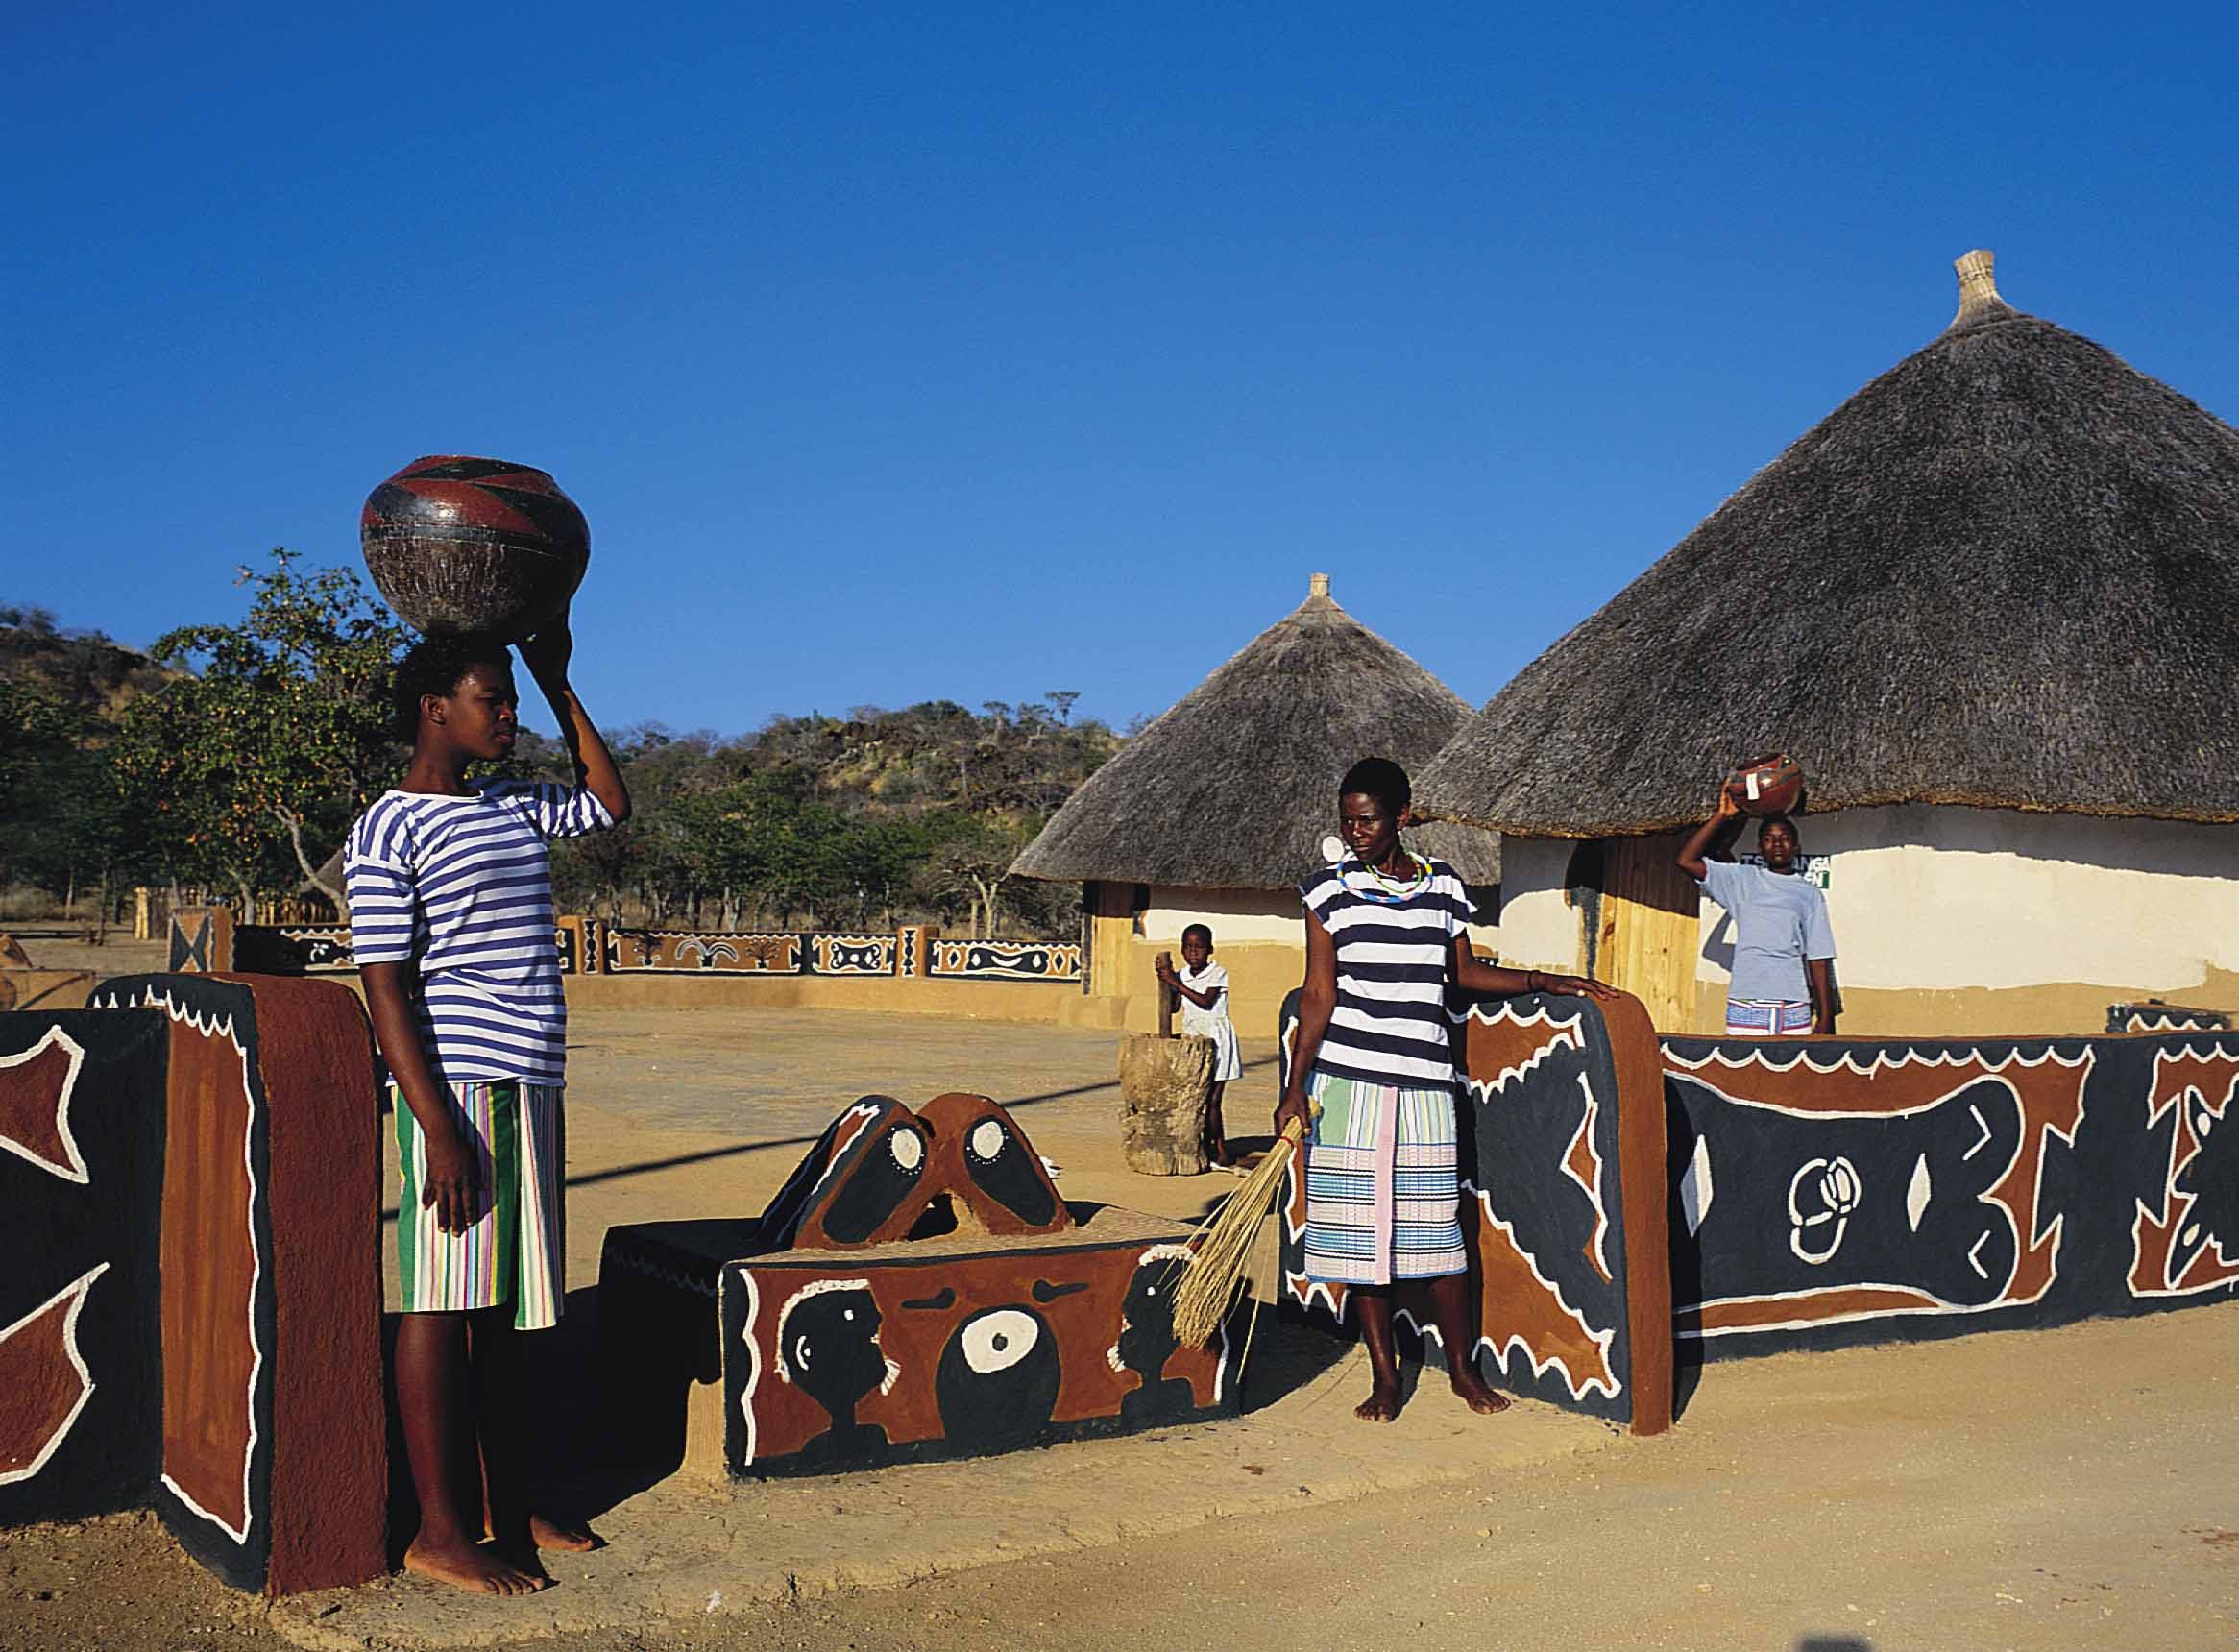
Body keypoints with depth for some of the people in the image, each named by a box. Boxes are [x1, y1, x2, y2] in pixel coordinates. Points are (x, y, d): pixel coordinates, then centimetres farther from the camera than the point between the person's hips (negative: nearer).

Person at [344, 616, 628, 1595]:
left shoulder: (509, 809, 16)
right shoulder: (388, 832, -7)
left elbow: (610, 803, 30)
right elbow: (386, 989, -12)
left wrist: (559, 683, 22)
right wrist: (439, 1127, -18)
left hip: (527, 1090, 8)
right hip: (453, 1086, -8)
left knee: (505, 1309, 12)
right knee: (441, 1304, -4)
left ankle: (503, 1505, 22)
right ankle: (440, 1531, 3)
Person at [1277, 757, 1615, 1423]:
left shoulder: (1444, 887, 7)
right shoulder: (1330, 889, 0)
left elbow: (1465, 973, 21)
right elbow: (1318, 995, -2)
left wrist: (1542, 980, 12)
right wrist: (1295, 1086, -8)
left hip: (1424, 1083, 1)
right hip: (1347, 1080, -1)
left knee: (1435, 1226, 4)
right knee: (1361, 1227, 3)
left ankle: (1463, 1368, 20)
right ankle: (1384, 1375, 16)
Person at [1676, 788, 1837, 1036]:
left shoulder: (1809, 893, 12)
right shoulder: (1743, 881, 12)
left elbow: (1818, 956, 10)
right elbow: (1686, 861, 3)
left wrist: (1825, 1015, 4)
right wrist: (1721, 816, 3)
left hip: (1793, 1007, 0)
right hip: (1744, 1004, 0)